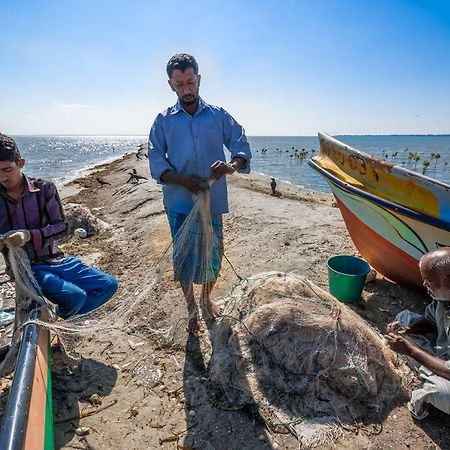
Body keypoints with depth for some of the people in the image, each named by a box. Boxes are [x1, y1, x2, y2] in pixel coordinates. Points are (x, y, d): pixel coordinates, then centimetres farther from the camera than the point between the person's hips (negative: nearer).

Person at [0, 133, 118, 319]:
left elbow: (61, 226, -7)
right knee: (75, 296, -27)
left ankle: (62, 315, 10)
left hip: (54, 260, 3)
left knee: (108, 284, -7)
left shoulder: (44, 188, -3)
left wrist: (29, 235, -25)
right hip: (24, 268, -2)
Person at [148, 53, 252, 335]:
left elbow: (242, 147, 2)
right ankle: (192, 309, 30)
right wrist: (184, 181, -19)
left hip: (213, 200, 1)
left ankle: (206, 298, 40)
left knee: (214, 254, 11)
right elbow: (156, 163, -1)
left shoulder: (219, 116, 6)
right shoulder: (164, 121, 5)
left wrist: (232, 166, -22)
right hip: (179, 202, -1)